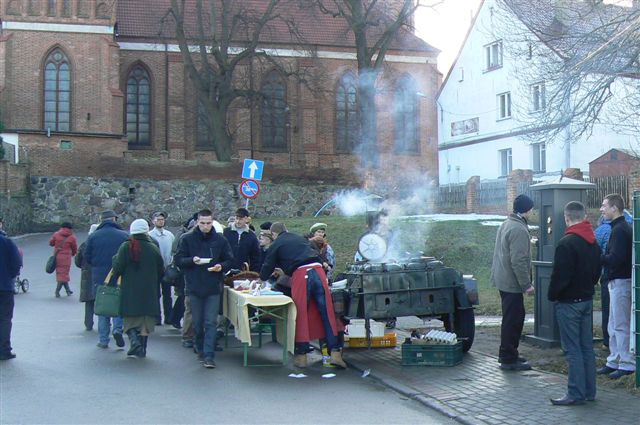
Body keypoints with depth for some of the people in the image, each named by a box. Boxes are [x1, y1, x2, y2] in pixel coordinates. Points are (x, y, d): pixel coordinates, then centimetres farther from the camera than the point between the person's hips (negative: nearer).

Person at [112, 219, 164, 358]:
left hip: (130, 291, -1)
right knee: (146, 320, 9)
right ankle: (142, 349, 10)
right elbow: (161, 271, 3)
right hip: (149, 292, 1)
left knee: (130, 319, 7)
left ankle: (134, 341, -15)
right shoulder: (153, 248, -1)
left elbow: (117, 268, -10)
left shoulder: (126, 247, -6)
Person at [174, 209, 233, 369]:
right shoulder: (187, 239, 1)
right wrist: (192, 260, -19)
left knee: (211, 323, -6)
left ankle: (209, 356, -6)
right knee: (197, 323, 11)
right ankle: (200, 350, 29)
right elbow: (178, 259, 0)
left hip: (213, 288, -1)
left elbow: (229, 260, 8)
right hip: (194, 288, 1)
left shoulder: (220, 240, 3)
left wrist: (221, 266, -13)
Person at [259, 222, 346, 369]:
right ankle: (335, 352, 0)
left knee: (301, 315, 5)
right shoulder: (300, 238, 28)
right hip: (318, 270, 4)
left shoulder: (276, 245, 15)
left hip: (300, 275, -4)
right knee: (327, 313, 2)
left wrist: (261, 280, 42)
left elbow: (268, 265, 22)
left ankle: (301, 355, 10)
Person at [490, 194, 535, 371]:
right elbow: (519, 261, -24)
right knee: (513, 320, -3)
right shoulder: (519, 230, -20)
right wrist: (526, 284, -19)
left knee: (512, 318, 18)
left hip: (503, 279, 10)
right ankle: (508, 359, 2)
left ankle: (508, 354, 27)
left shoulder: (506, 224, 13)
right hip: (512, 282, -10)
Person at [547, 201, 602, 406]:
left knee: (573, 349, -4)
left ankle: (576, 394, 0)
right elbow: (597, 272, 16)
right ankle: (589, 391, 19)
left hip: (568, 303, -8)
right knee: (587, 346, 13)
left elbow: (560, 276, -20)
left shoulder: (566, 243, -19)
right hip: (587, 300, 8)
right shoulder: (594, 243, 8)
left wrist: (552, 296, -5)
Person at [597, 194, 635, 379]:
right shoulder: (621, 227, 15)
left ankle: (627, 364, 4)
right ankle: (614, 361, 22)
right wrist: (603, 257, 2)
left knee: (621, 326, -3)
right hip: (617, 281, 10)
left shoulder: (619, 230, -17)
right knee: (614, 326, 15)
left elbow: (615, 259, -24)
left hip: (620, 282, -10)